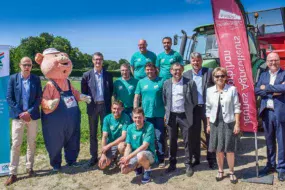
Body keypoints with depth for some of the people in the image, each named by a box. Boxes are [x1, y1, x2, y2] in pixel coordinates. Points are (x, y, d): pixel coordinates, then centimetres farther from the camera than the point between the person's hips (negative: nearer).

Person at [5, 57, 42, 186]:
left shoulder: (36, 79, 2)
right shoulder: (13, 78, 0)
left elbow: (39, 98, 0)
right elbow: (9, 98, -2)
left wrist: (29, 112, -12)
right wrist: (20, 113, -11)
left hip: (32, 116, 1)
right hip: (18, 116, -1)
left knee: (31, 143, 10)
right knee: (15, 144, 0)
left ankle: (29, 168, 24)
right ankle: (13, 173, 8)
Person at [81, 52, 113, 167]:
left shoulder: (108, 75, 6)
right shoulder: (87, 75, 2)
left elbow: (111, 90, 9)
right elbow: (83, 91, 4)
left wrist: (108, 101, -3)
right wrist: (88, 101, -6)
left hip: (105, 106, 0)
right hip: (92, 106, 0)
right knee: (93, 133, 8)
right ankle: (94, 156, 18)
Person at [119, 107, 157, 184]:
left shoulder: (149, 126, -18)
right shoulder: (130, 128, -3)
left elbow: (144, 146, -23)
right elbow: (128, 146, -2)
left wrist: (129, 156, -28)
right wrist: (125, 158, -21)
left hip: (149, 154, -4)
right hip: (135, 155, 5)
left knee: (140, 156, -38)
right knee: (124, 170, -19)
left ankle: (147, 170, -3)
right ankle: (138, 167, 16)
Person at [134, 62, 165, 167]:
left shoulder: (161, 81, -2)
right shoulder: (141, 82, 5)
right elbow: (136, 98, 7)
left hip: (159, 114, -2)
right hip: (145, 114, 3)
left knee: (159, 137, 4)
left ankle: (161, 159, 17)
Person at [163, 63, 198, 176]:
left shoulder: (190, 83, -5)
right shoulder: (166, 83, 4)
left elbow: (195, 100, 1)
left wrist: (189, 111, 3)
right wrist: (166, 113, 6)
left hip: (185, 116, -2)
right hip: (171, 116, 3)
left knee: (187, 141, 5)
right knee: (172, 141, 12)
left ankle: (188, 165, 18)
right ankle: (172, 164, 25)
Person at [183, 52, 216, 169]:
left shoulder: (210, 72, -1)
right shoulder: (186, 75, 5)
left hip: (207, 107, -2)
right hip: (193, 108, 2)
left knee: (209, 134, 6)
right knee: (194, 135, 10)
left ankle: (211, 159, 18)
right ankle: (195, 158, 23)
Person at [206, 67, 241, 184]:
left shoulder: (232, 89, -5)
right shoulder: (209, 90, 2)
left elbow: (236, 107, -3)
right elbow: (208, 108, 7)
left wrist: (237, 124, -6)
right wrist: (208, 124, 8)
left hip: (228, 123, -2)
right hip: (215, 123, 2)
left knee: (229, 149, 4)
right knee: (218, 149, 11)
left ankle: (231, 173, 21)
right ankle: (220, 171, 27)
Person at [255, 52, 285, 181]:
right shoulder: (263, 75, 12)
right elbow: (257, 90, -1)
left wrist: (267, 88, -11)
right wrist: (273, 92, -13)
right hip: (266, 112, 4)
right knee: (269, 141, 15)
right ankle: (270, 164, 28)